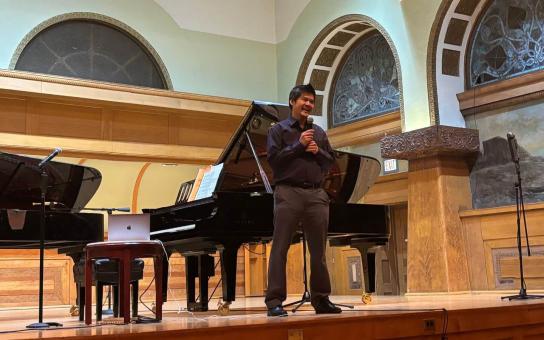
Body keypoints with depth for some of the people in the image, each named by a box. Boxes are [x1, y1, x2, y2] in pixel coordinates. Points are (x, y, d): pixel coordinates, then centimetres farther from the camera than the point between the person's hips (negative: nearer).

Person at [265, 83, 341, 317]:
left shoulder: (319, 132, 18)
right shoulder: (279, 130, 5)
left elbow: (331, 161, 17)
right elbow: (273, 159, -7)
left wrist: (318, 151, -3)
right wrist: (299, 145, -11)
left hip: (316, 194, 5)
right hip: (289, 192, -5)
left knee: (318, 249, 7)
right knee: (280, 248, -7)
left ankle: (321, 299, 16)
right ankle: (274, 301, -6)